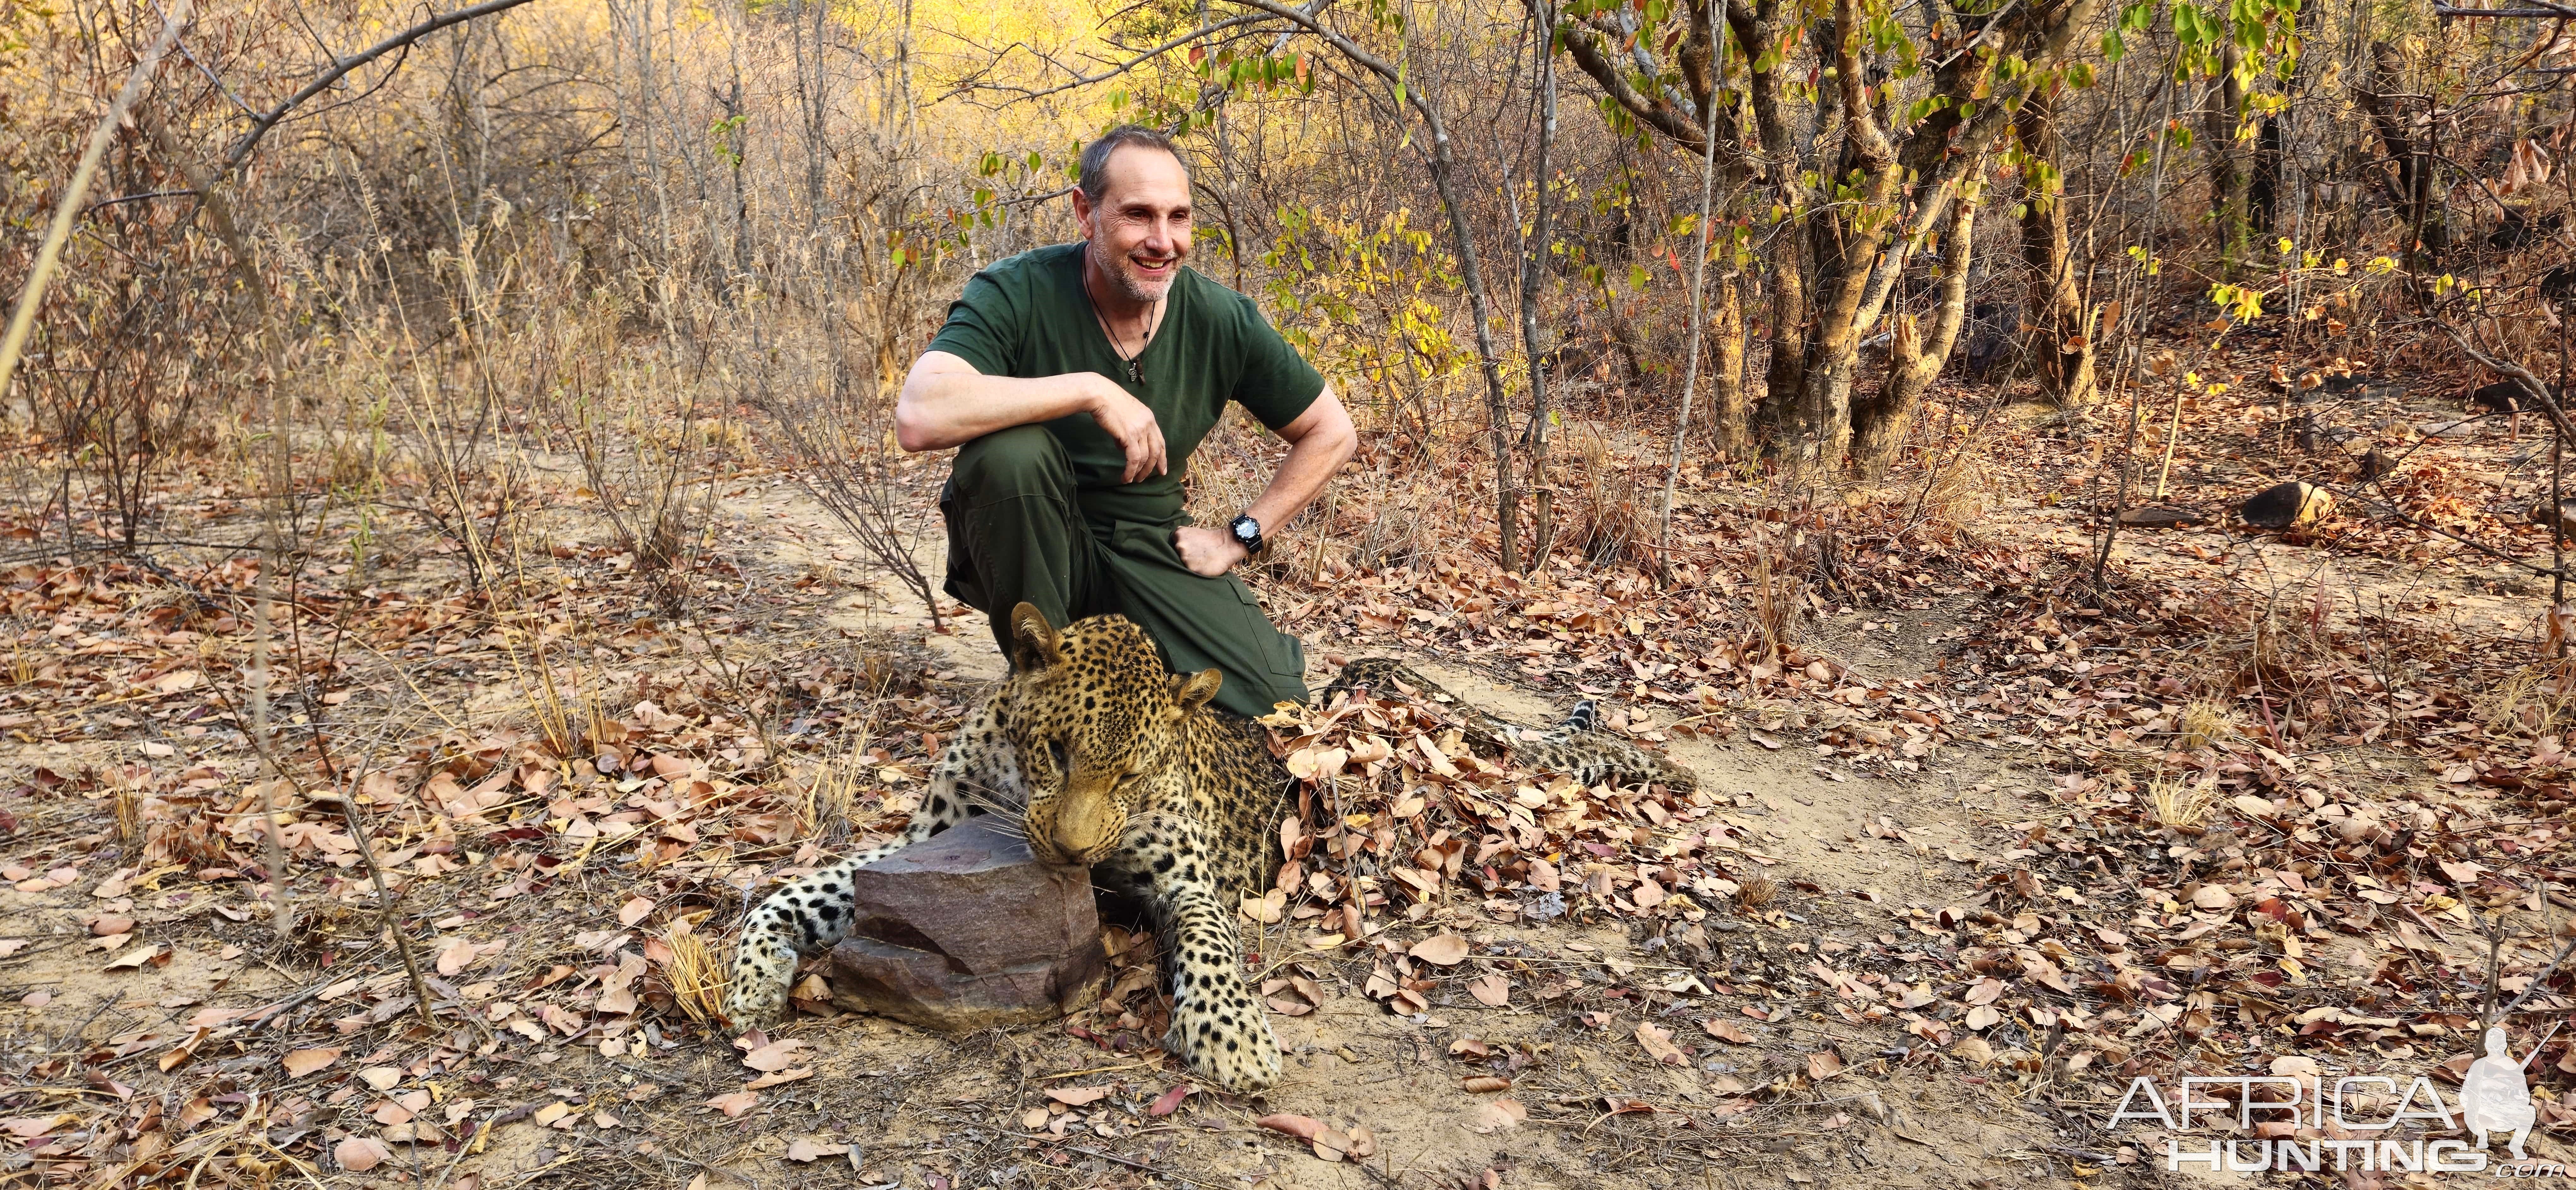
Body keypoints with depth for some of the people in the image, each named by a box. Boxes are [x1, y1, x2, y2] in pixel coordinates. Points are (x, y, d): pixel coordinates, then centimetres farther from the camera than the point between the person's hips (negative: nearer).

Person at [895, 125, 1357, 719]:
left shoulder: (1220, 319, -8)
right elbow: (919, 418, -38)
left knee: (1271, 702, -17)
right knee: (1010, 450, -35)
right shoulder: (1017, 293, -19)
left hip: (1151, 547, 3)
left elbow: (1332, 434, 4)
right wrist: (1089, 388, -36)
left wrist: (1241, 537, -3)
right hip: (1028, 551, -2)